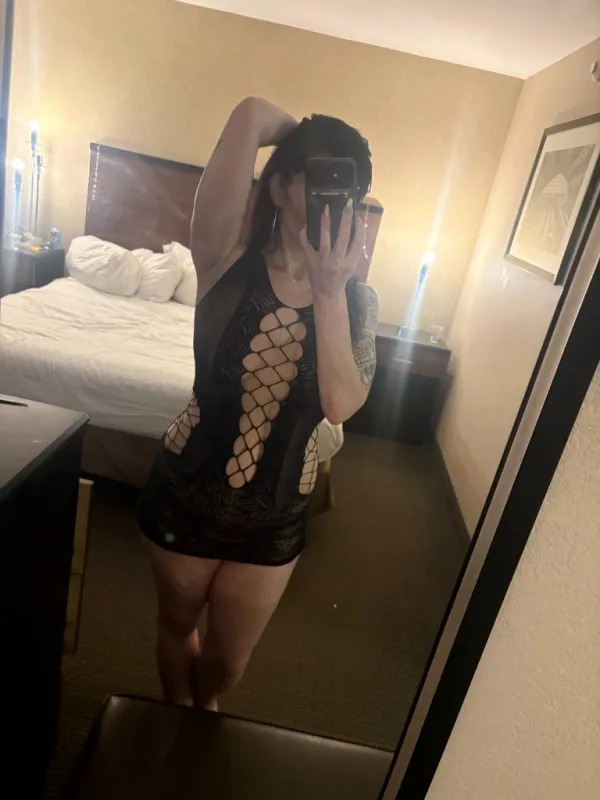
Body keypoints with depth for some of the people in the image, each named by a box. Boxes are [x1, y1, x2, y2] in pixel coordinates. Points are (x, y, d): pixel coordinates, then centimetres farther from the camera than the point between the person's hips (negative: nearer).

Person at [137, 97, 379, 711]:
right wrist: (307, 138, -8)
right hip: (189, 490, -1)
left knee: (229, 659, 22)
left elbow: (341, 404, -23)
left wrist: (329, 290, -25)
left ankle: (202, 713, 60)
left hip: (276, 513, 2)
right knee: (178, 625, 25)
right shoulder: (230, 261, -15)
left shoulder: (357, 300, -7)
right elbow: (252, 115, -26)